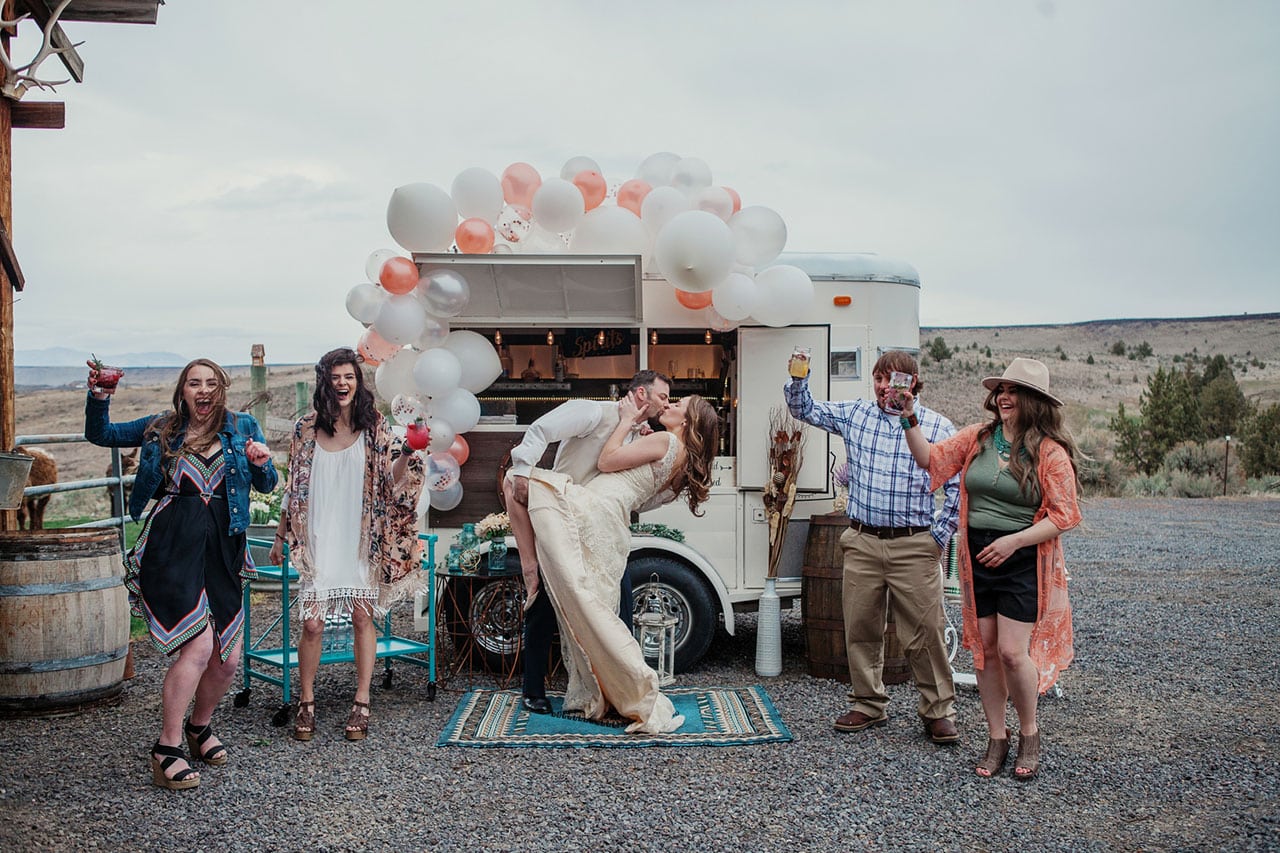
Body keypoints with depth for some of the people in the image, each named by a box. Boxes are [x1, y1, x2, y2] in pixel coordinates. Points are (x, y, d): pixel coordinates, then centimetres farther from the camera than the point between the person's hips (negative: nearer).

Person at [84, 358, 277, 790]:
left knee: (228, 657, 6)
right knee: (198, 645, -17)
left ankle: (199, 726, 34)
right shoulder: (161, 429, 10)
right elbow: (100, 434, 15)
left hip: (221, 548, 3)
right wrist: (99, 396, -3)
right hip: (172, 544, -3)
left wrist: (261, 463, -12)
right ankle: (166, 749, -3)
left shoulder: (242, 427, 12)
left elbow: (267, 485, 10)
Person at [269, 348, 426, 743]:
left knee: (363, 617, 1)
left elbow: (391, 480, -1)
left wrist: (407, 452, -19)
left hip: (360, 539, 0)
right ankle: (306, 703, 15)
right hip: (319, 541, 0)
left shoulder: (374, 426, 2)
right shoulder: (306, 428, 3)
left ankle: (361, 703, 13)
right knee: (312, 624, -3)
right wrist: (281, 537, 11)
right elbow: (293, 489, 9)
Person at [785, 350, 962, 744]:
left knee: (925, 632, -1)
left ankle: (938, 711, 15)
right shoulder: (855, 413, 8)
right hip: (862, 543, 3)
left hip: (913, 546, -3)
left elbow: (957, 486, 1)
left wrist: (940, 535, -4)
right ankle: (869, 705, 25)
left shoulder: (937, 427, -1)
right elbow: (805, 409, 15)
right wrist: (798, 379, -4)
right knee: (860, 629, 9)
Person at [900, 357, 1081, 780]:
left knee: (1013, 651, -8)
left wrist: (1014, 541, -19)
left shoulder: (1051, 452, -8)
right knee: (984, 650, 8)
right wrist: (910, 421, -2)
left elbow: (1063, 516, -9)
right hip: (977, 558, 4)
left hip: (1022, 562, -4)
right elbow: (931, 459, 11)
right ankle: (996, 738, 22)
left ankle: (1029, 734, 17)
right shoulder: (977, 438, 5)